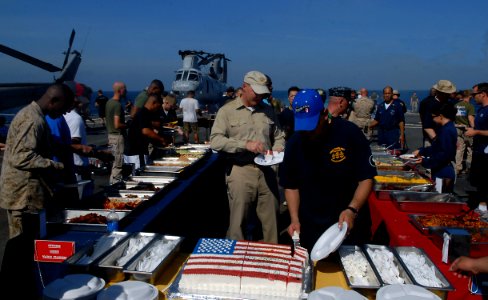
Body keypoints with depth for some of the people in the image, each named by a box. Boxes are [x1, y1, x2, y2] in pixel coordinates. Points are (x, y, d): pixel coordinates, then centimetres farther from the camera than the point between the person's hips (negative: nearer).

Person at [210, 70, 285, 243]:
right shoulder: (227, 111, -1)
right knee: (238, 222, 3)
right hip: (240, 172, -4)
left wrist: (278, 149, -4)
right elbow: (215, 140, -11)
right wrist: (245, 144, -20)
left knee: (271, 221, 10)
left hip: (266, 171, 4)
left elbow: (279, 136, 19)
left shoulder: (268, 110, 12)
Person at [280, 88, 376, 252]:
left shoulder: (350, 133, -13)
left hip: (350, 226, -1)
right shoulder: (295, 143, -6)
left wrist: (353, 210, -25)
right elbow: (291, 186, 3)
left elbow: (366, 178, -10)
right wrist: (295, 219, -9)